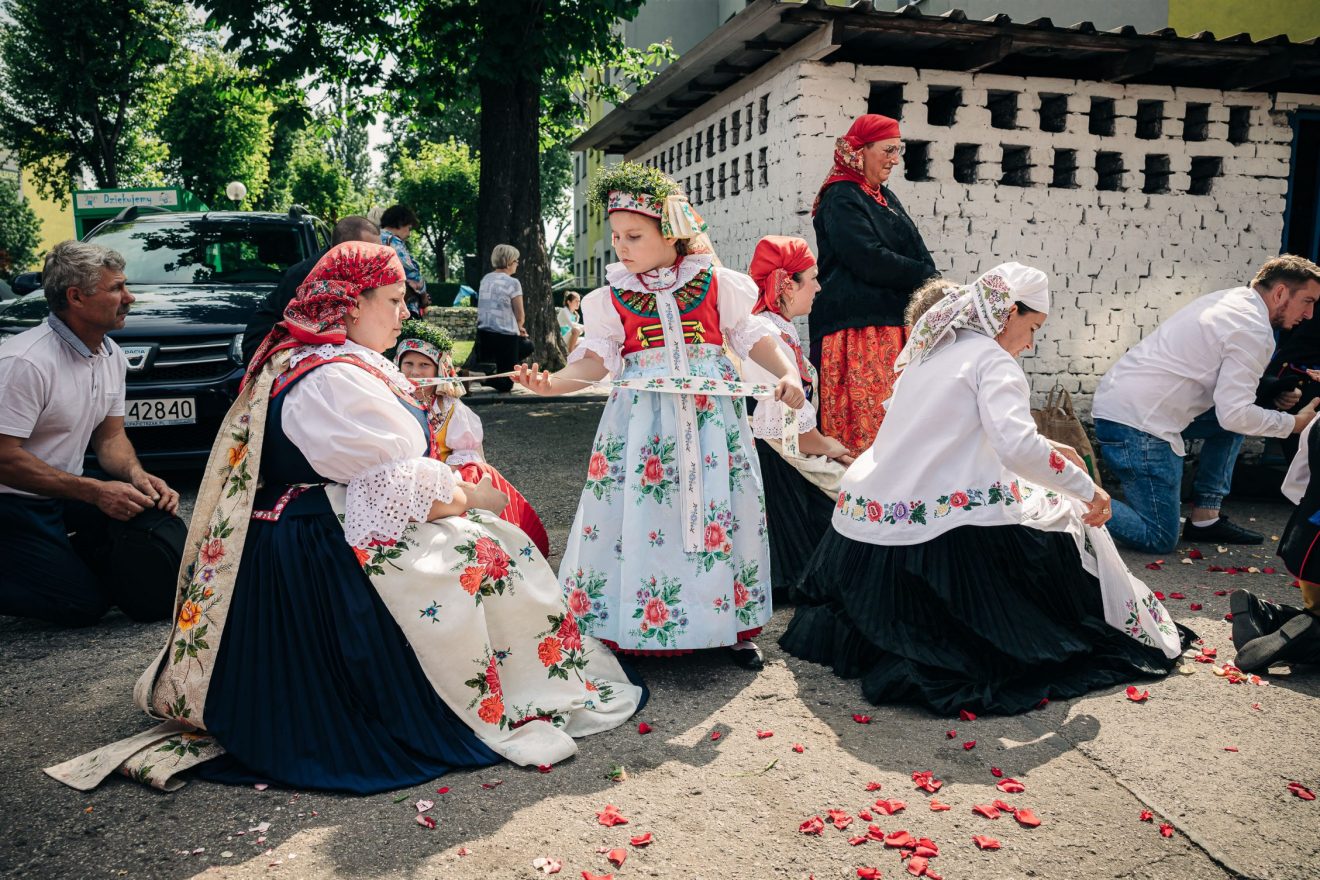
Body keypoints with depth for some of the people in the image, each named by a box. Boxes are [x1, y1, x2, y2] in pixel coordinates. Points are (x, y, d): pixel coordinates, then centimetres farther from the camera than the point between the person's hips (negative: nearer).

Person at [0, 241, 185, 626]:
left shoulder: (111, 356, 2)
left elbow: (110, 436, 8)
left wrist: (137, 475, -13)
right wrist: (95, 491, -26)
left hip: (63, 493, 8)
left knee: (158, 519, -6)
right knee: (85, 602, -12)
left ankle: (67, 550, 11)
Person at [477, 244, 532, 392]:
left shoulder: (486, 279, 10)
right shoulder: (512, 283, -10)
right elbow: (520, 315, -5)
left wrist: (516, 327, 18)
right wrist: (519, 327, 18)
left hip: (483, 333, 7)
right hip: (504, 335, -7)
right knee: (505, 384, 6)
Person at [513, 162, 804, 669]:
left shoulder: (715, 283, 3)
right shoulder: (614, 298, 4)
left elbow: (751, 336, 7)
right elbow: (598, 358, 1)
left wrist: (786, 373, -8)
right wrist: (555, 382, -16)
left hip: (711, 417, 0)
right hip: (642, 421, 0)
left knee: (721, 515, 5)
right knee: (636, 515, 0)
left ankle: (733, 625, 22)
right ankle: (629, 630, 14)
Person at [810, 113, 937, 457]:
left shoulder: (885, 197, 22)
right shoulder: (841, 198, -4)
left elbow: (918, 254, 20)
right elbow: (869, 260, -16)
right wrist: (927, 278, -7)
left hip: (892, 324, 8)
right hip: (858, 326, -8)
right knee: (865, 419, -12)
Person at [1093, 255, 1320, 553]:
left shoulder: (1228, 299, 17)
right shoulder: (1254, 332, -11)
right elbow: (1234, 414, -17)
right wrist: (1294, 423, -3)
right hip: (1138, 425, -10)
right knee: (1159, 539, -4)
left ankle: (1205, 518, 18)